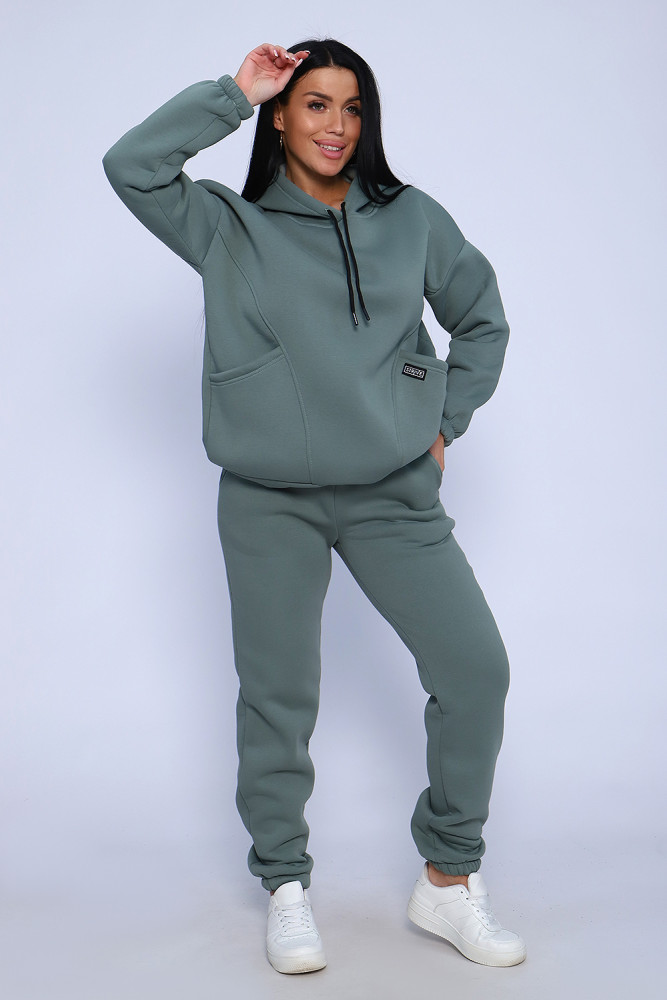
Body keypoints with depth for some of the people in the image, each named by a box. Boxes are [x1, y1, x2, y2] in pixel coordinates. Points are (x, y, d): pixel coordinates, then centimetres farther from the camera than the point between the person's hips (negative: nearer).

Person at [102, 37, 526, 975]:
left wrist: (445, 421, 10)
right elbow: (131, 166, -11)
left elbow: (483, 319, 19)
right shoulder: (228, 228, 4)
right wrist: (232, 92, -7)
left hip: (395, 491, 2)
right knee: (277, 696, 5)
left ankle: (450, 880, 13)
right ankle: (286, 886, 25)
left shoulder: (413, 219, 8)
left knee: (475, 667, -6)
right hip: (269, 501, -1)